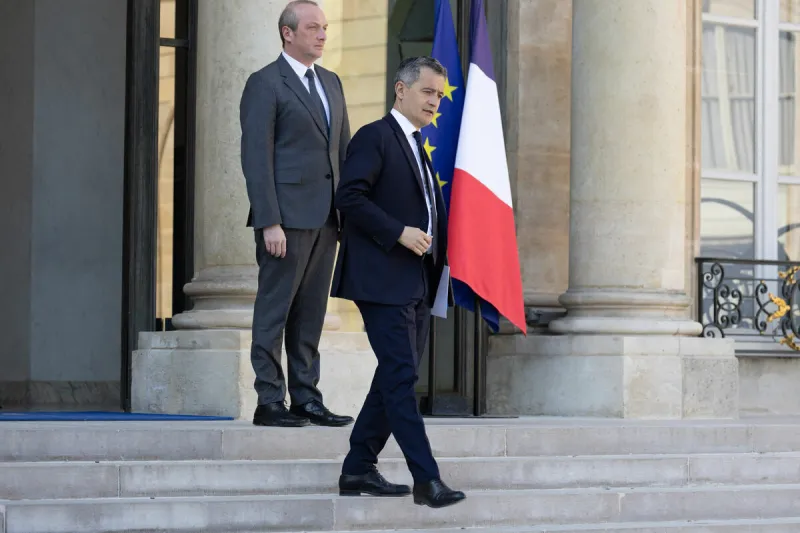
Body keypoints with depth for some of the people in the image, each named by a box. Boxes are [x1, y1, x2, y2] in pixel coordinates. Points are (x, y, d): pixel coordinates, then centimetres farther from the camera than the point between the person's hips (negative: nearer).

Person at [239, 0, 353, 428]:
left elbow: (343, 150, 19)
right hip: (287, 217, -7)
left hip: (325, 217, 7)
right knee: (274, 312, -3)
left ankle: (306, 398, 14)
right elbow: (256, 157, -11)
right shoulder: (265, 84, -5)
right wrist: (269, 222, -17)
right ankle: (269, 402, 0)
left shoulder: (331, 83, 17)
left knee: (310, 314, 10)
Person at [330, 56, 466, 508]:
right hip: (383, 280, -10)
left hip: (417, 283, 10)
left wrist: (440, 245, 10)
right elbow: (350, 197, -16)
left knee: (397, 379, 10)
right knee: (401, 378, -11)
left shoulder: (421, 148, 21)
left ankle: (358, 470, 17)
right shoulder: (375, 137, -6)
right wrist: (400, 233, -21)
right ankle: (426, 479, -15)